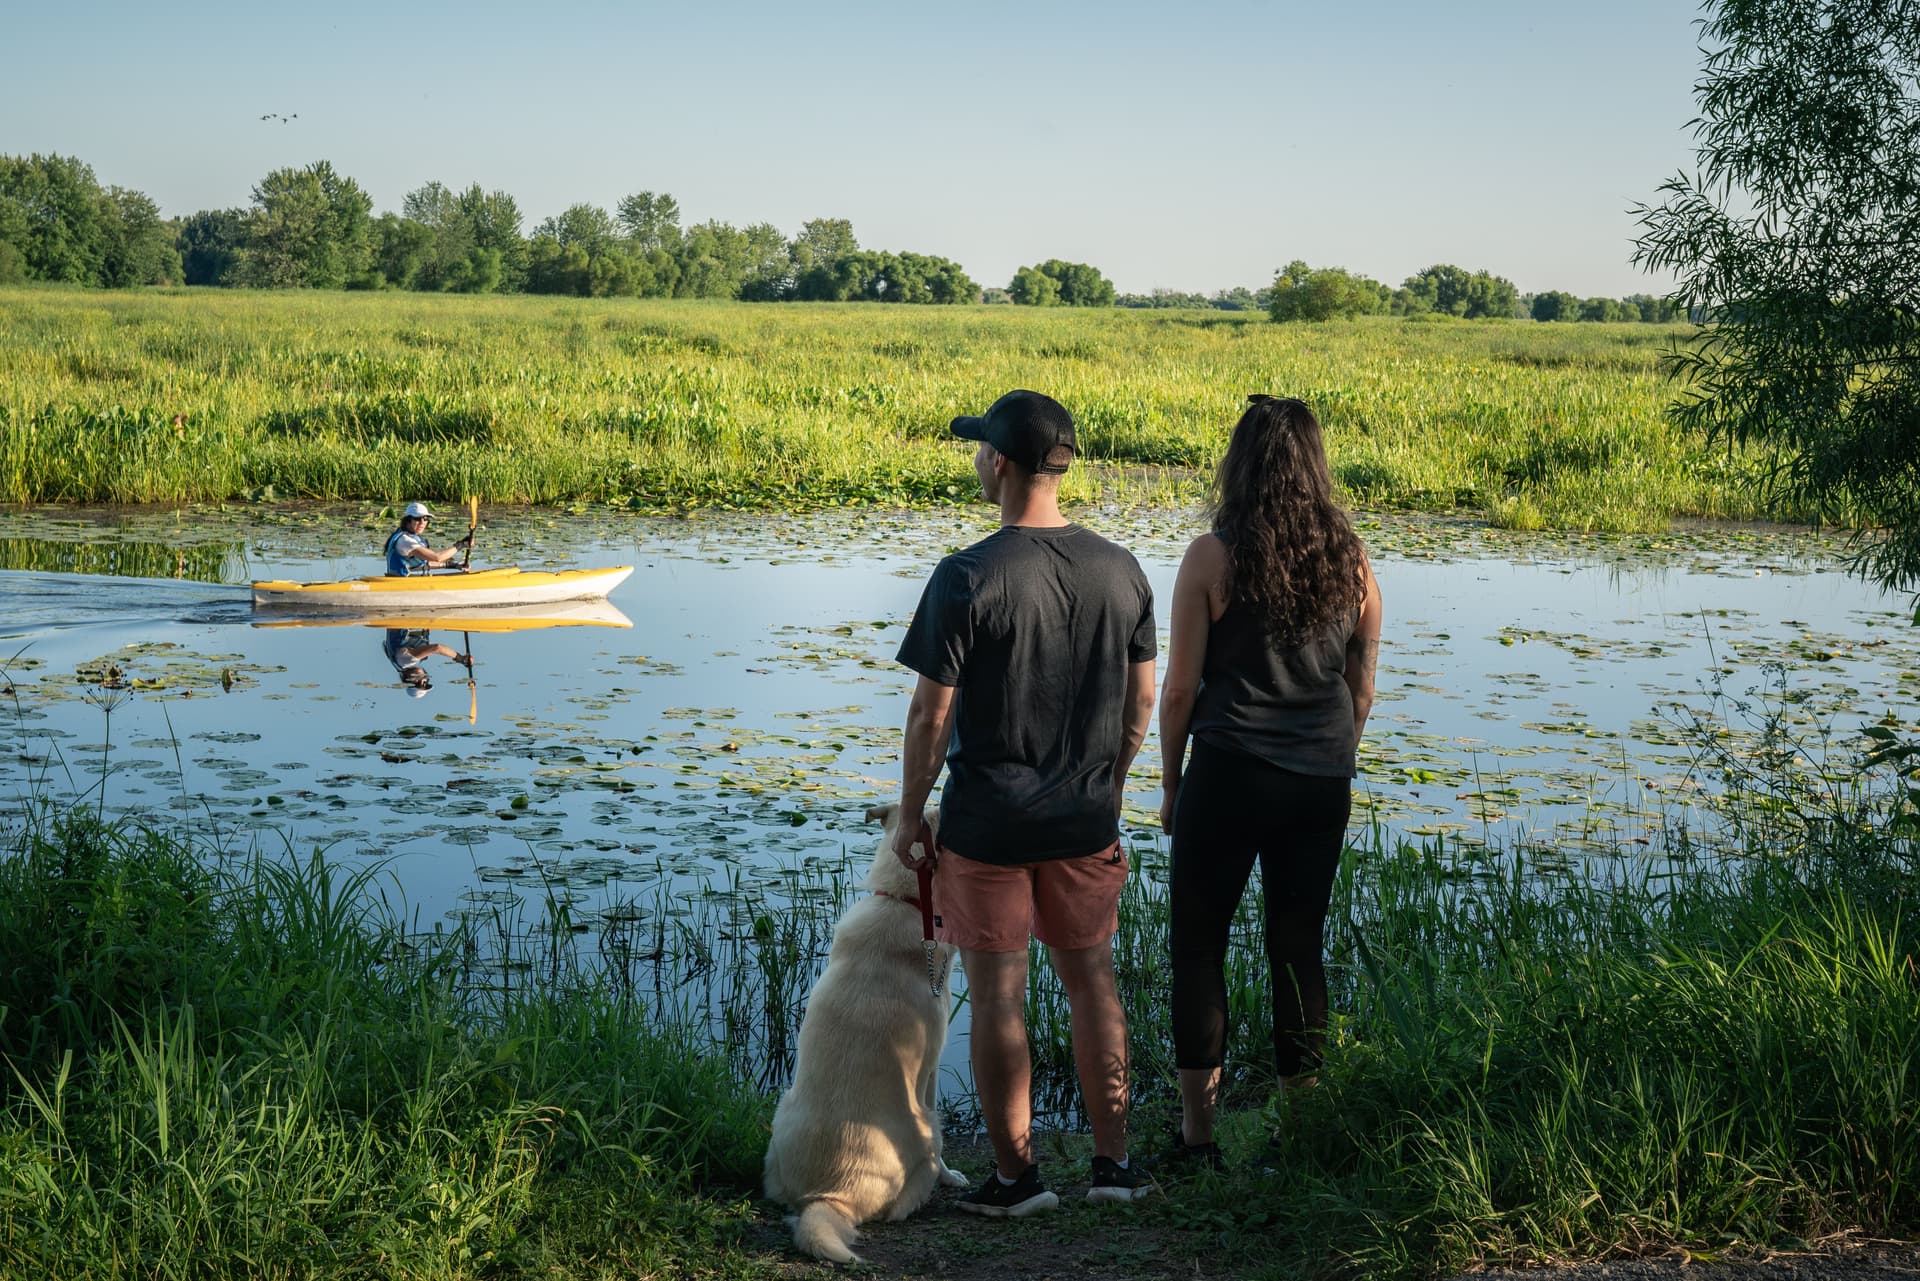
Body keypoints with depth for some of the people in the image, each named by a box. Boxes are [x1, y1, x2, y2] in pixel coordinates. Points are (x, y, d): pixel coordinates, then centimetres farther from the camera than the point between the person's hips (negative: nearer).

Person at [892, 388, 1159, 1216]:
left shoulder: (967, 579, -16)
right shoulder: (1120, 571, 0)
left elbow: (931, 716, -13)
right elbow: (1140, 700, 7)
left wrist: (908, 818, -1)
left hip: (987, 822, -5)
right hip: (1085, 820, 5)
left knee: (997, 996, 6)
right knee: (1091, 979, 16)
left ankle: (1015, 1177, 15)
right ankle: (1114, 1163, 21)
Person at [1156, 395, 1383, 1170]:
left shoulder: (1212, 559, -10)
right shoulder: (1351, 560, 2)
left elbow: (1180, 688, -7)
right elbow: (1362, 690, 9)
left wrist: (1171, 785, 6)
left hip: (1229, 777, -4)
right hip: (1322, 785, 4)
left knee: (1198, 943, 8)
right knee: (1299, 946, 13)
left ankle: (1198, 1131, 9)